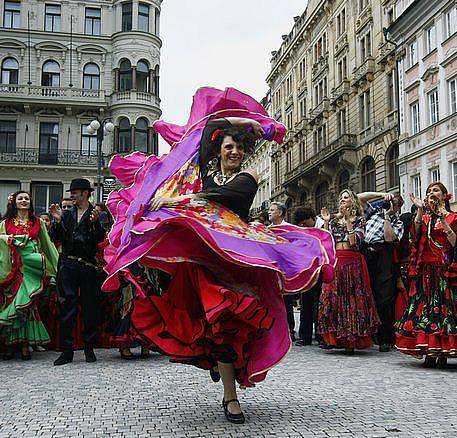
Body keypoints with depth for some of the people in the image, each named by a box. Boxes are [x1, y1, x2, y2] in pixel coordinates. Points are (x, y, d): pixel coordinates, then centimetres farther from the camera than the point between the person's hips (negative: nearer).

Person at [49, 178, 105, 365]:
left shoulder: (97, 214, 5)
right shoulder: (67, 214, 15)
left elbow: (100, 239, -8)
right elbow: (56, 239, 8)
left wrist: (94, 223, -23)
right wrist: (57, 221, -6)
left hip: (88, 266, -2)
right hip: (68, 264, 3)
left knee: (90, 307, 3)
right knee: (66, 307, -1)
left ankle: (89, 349, 15)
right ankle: (66, 350, 5)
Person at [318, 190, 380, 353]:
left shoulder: (359, 220, 6)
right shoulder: (335, 221, 17)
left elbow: (354, 241, -9)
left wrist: (348, 220, -11)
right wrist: (326, 222, 3)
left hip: (352, 263, -4)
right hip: (335, 262, 4)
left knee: (352, 298, -6)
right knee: (333, 298, -1)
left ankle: (351, 340, -1)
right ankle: (337, 338, 7)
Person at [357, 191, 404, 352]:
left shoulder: (398, 223, 13)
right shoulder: (374, 211, 24)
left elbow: (389, 237, -7)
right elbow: (360, 197, 15)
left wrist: (387, 216, -2)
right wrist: (382, 194, 8)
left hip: (382, 259, -3)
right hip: (365, 256, 3)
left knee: (383, 299, -7)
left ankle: (385, 340, -3)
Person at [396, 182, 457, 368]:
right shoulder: (424, 218, 17)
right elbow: (416, 234, -3)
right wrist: (420, 210, -8)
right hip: (425, 269, 3)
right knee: (424, 306, -3)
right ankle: (429, 353, 0)